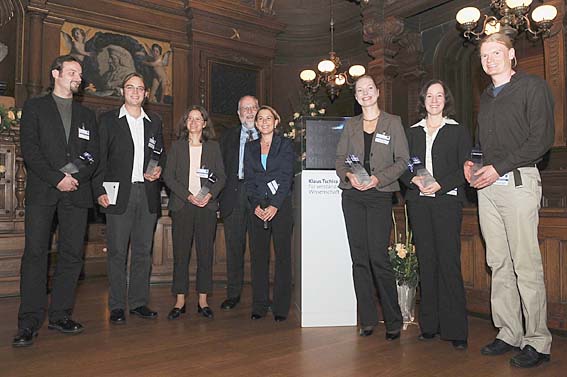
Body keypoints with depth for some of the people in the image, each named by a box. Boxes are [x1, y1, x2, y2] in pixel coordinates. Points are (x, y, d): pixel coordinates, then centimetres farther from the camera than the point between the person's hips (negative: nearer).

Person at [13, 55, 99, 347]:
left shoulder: (87, 115, 20)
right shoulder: (35, 107, 11)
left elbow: (93, 155, 12)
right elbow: (29, 149, -2)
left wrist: (76, 177, -7)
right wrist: (57, 178, -12)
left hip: (76, 192, 3)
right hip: (41, 191, -3)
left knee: (72, 254, 1)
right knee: (35, 253, -5)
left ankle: (61, 315, 10)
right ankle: (29, 322, 0)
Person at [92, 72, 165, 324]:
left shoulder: (155, 122, 15)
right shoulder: (108, 120, 5)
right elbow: (99, 158, 0)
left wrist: (158, 169, -1)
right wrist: (100, 191, -8)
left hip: (148, 194, 3)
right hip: (119, 194, -3)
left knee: (143, 251, 8)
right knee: (117, 252, 0)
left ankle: (139, 302, 18)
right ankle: (117, 306, 10)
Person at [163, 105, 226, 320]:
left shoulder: (213, 147, 12)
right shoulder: (177, 147, 10)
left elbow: (221, 177, 8)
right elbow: (168, 176, 3)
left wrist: (210, 195, -10)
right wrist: (188, 196, -9)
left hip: (207, 205, 0)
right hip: (182, 205, 0)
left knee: (206, 254, 1)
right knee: (180, 254, 0)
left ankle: (203, 301, 10)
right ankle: (180, 302, 9)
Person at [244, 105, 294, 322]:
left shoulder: (285, 145, 4)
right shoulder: (250, 148, 15)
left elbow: (287, 177, -4)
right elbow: (248, 179, 9)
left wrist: (275, 205, -14)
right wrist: (256, 205, -6)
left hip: (281, 206, -3)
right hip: (257, 208, 3)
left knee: (282, 255, -1)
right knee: (258, 256, 4)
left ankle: (281, 307, 7)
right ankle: (259, 306, 14)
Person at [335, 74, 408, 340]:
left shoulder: (393, 122, 6)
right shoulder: (350, 125, 14)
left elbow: (402, 161, 0)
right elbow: (340, 158, 12)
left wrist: (378, 179, -13)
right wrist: (349, 175, -9)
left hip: (380, 195, -3)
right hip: (352, 196, 3)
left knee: (378, 258, -10)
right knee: (359, 258, 3)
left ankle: (393, 321, 6)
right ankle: (367, 320, 13)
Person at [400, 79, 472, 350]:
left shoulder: (458, 131, 8)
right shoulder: (412, 132, 16)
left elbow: (465, 168, 0)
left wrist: (440, 184, -14)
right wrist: (414, 180, -9)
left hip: (447, 199, -3)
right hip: (418, 202, 3)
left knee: (449, 262, -8)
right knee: (426, 262, 4)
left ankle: (455, 329, 0)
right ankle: (430, 324, 12)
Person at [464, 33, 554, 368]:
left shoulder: (533, 87, 1)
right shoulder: (486, 97, 22)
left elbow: (542, 140, -9)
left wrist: (499, 168, -14)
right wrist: (471, 163, 6)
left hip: (518, 180, -6)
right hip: (487, 185, 7)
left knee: (526, 264, -7)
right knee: (499, 264, 7)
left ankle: (537, 342, 3)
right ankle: (509, 334, 15)